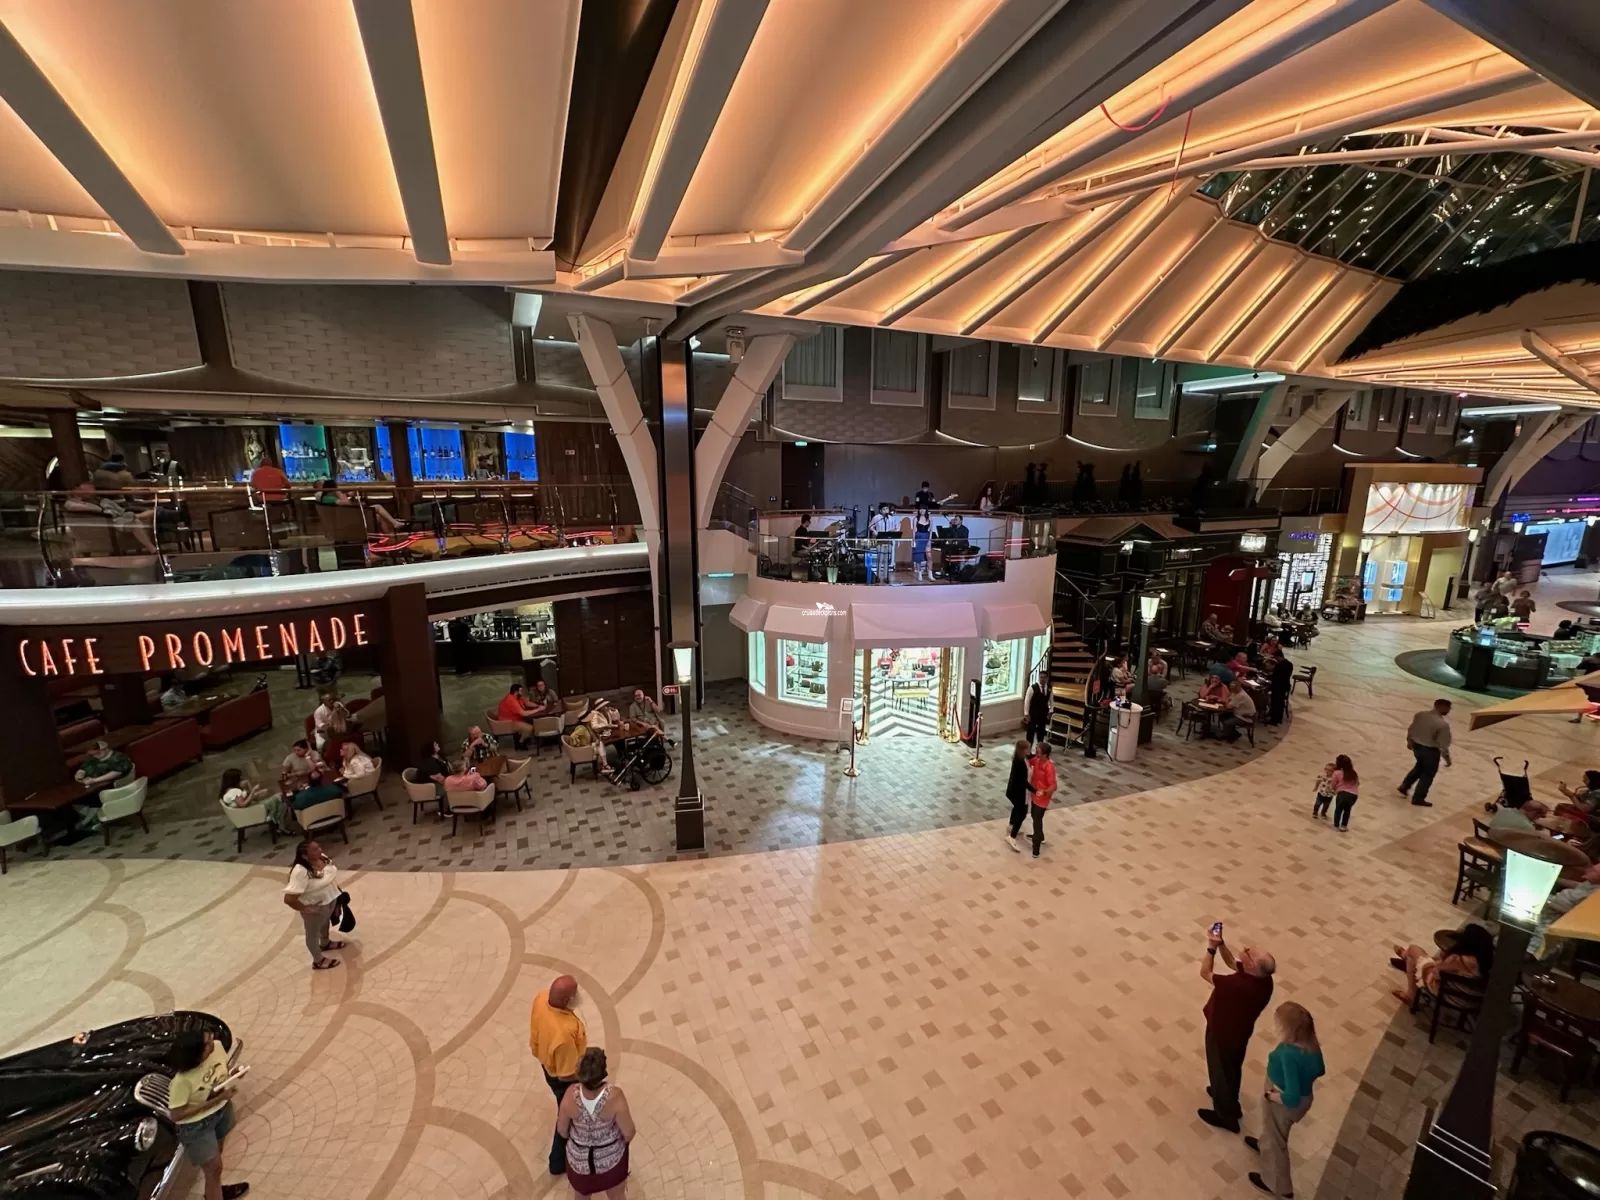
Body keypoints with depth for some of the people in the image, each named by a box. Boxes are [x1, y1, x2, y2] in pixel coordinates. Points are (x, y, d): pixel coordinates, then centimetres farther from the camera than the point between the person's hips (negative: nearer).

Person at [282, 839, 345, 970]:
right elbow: (288, 898, -35)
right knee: (313, 933, 20)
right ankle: (318, 961, 42)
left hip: (329, 899, 7)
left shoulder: (322, 858, -13)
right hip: (316, 907, -7)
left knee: (325, 923, 34)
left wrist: (337, 893, 12)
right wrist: (305, 908, -22)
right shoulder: (301, 872, -37)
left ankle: (325, 943, 62)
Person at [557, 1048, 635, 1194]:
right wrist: (623, 1142, 1)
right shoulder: (614, 1096, -35)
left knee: (582, 1195, 31)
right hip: (611, 1158, -1)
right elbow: (629, 1133, -22)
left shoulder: (571, 1095, -31)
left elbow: (561, 1130, -11)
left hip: (579, 1160, 1)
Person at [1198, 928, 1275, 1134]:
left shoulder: (1239, 985, -44)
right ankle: (1230, 1103, 55)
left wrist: (1211, 948, -22)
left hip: (1223, 1034, -7)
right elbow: (1232, 963, -1)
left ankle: (1226, 1116, 40)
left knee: (1221, 1072, 18)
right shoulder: (1263, 979, -19)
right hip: (1239, 1032, 7)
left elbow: (1205, 972, -29)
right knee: (1232, 1068, 31)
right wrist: (1221, 944, -13)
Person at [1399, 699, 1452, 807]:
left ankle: (1404, 786, 31)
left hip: (1416, 745, 6)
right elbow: (1443, 743, -19)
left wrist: (1409, 741, 23)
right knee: (1428, 774, 13)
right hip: (1430, 750, -6)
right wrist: (1446, 757, -5)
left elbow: (1411, 729, 8)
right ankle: (1418, 799, 22)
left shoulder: (1420, 714, -6)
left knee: (1420, 766, 30)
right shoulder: (1442, 724, -26)